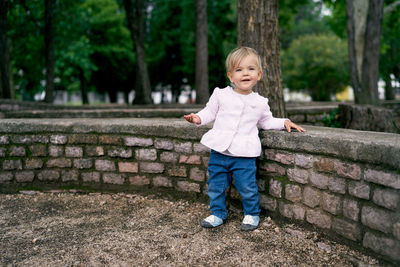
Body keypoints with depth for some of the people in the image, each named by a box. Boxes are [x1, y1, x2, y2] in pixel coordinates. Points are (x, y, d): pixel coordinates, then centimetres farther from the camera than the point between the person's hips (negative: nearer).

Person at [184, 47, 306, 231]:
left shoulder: (260, 102, 6)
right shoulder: (221, 95, 2)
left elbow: (266, 121, 21)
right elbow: (210, 111, 11)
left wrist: (284, 123, 8)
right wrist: (198, 118, -8)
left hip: (244, 154, -1)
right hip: (219, 151, 1)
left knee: (247, 187, -2)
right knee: (215, 186, 8)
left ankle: (252, 214, 22)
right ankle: (218, 214, 28)